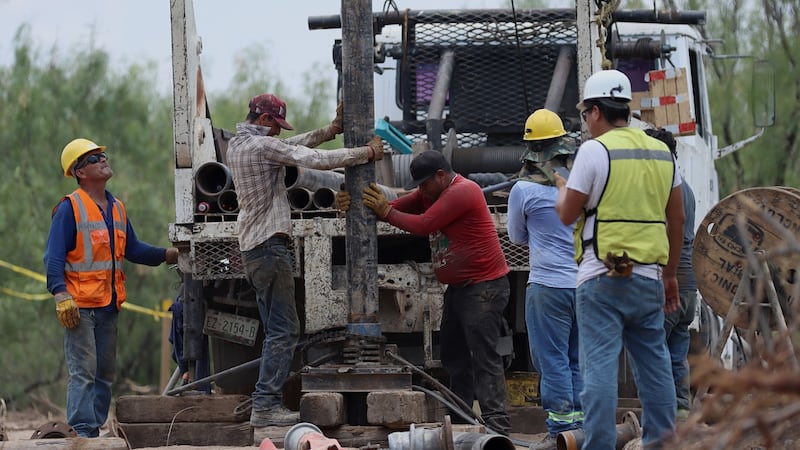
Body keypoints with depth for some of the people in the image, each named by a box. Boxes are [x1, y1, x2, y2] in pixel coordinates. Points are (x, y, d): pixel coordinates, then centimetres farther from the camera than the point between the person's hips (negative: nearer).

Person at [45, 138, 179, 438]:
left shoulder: (116, 208, 16)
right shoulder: (70, 208, -7)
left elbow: (133, 250, 22)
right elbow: (54, 257, -12)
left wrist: (170, 255, 12)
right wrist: (60, 295, -23)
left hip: (109, 305, 8)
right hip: (80, 305, -8)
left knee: (105, 372, 11)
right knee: (83, 371, -11)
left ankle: (95, 429, 17)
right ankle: (82, 431, -12)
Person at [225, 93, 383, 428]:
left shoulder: (237, 145, 15)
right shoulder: (262, 145, -14)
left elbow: (293, 145, 20)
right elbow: (317, 160, -18)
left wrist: (331, 130, 11)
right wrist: (369, 152, -9)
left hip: (251, 247, 10)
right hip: (270, 246, -10)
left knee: (277, 330, 13)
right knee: (284, 330, -9)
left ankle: (267, 403, 10)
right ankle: (265, 405, -14)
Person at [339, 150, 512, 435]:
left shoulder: (461, 192, -18)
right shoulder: (430, 194, 13)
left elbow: (424, 225, -23)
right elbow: (397, 207, 6)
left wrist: (386, 212, -14)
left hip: (483, 286, -11)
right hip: (459, 287, 11)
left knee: (484, 356, -14)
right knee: (454, 356, 12)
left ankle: (497, 425, -18)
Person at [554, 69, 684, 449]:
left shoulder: (594, 150, -7)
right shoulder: (661, 152, 12)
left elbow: (567, 214, -4)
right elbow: (676, 218, 15)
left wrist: (562, 187, 17)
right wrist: (671, 273, 23)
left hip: (603, 278, -6)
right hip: (649, 277, 6)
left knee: (599, 365, -6)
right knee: (654, 364, 10)